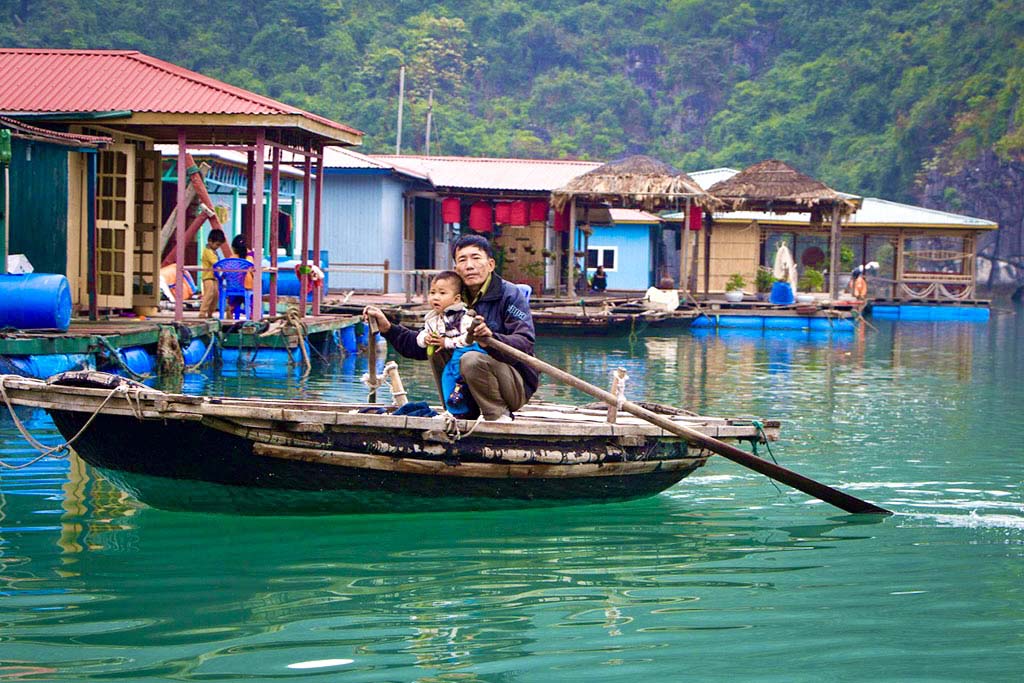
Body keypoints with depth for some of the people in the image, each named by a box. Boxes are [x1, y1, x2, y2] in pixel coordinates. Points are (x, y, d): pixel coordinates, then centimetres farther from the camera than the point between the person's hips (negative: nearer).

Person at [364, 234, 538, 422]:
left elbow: (525, 344, -24)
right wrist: (387, 327, 1)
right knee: (436, 348, -5)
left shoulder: (510, 295, -10)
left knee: (472, 359, -31)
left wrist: (491, 339, -42)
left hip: (519, 383, -6)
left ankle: (499, 416, -13)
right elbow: (422, 345, 11)